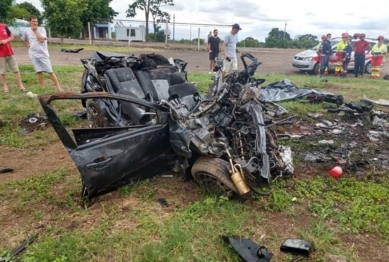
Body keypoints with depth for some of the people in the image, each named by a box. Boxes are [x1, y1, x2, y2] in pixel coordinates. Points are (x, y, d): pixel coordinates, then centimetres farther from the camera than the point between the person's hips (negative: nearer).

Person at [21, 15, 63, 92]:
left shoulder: (42, 29, -5)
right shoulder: (27, 31, 5)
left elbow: (41, 40, -20)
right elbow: (23, 39, 22)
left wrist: (35, 30, -14)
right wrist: (28, 46, 8)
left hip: (43, 54, -3)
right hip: (33, 55, 3)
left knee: (50, 71, -6)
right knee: (39, 72, 4)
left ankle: (58, 87, -3)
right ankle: (43, 88, 12)